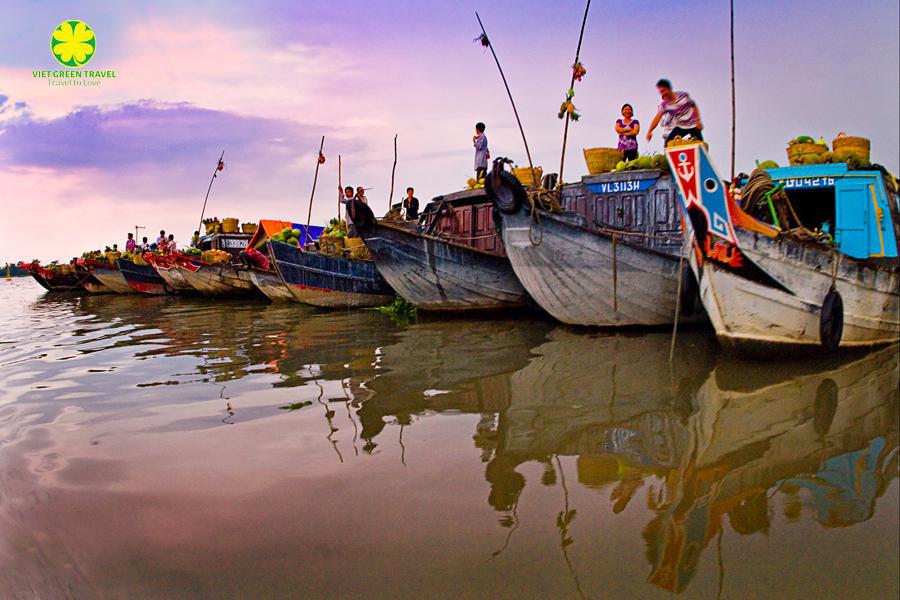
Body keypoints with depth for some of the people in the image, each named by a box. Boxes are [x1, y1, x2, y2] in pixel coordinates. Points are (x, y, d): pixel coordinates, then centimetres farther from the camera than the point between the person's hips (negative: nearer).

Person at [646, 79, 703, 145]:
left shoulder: (683, 95, -11)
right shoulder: (664, 104, -10)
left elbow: (694, 107, 0)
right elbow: (657, 118, -20)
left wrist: (698, 121, -6)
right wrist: (649, 131, -32)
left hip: (693, 125, -1)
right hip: (680, 127, 1)